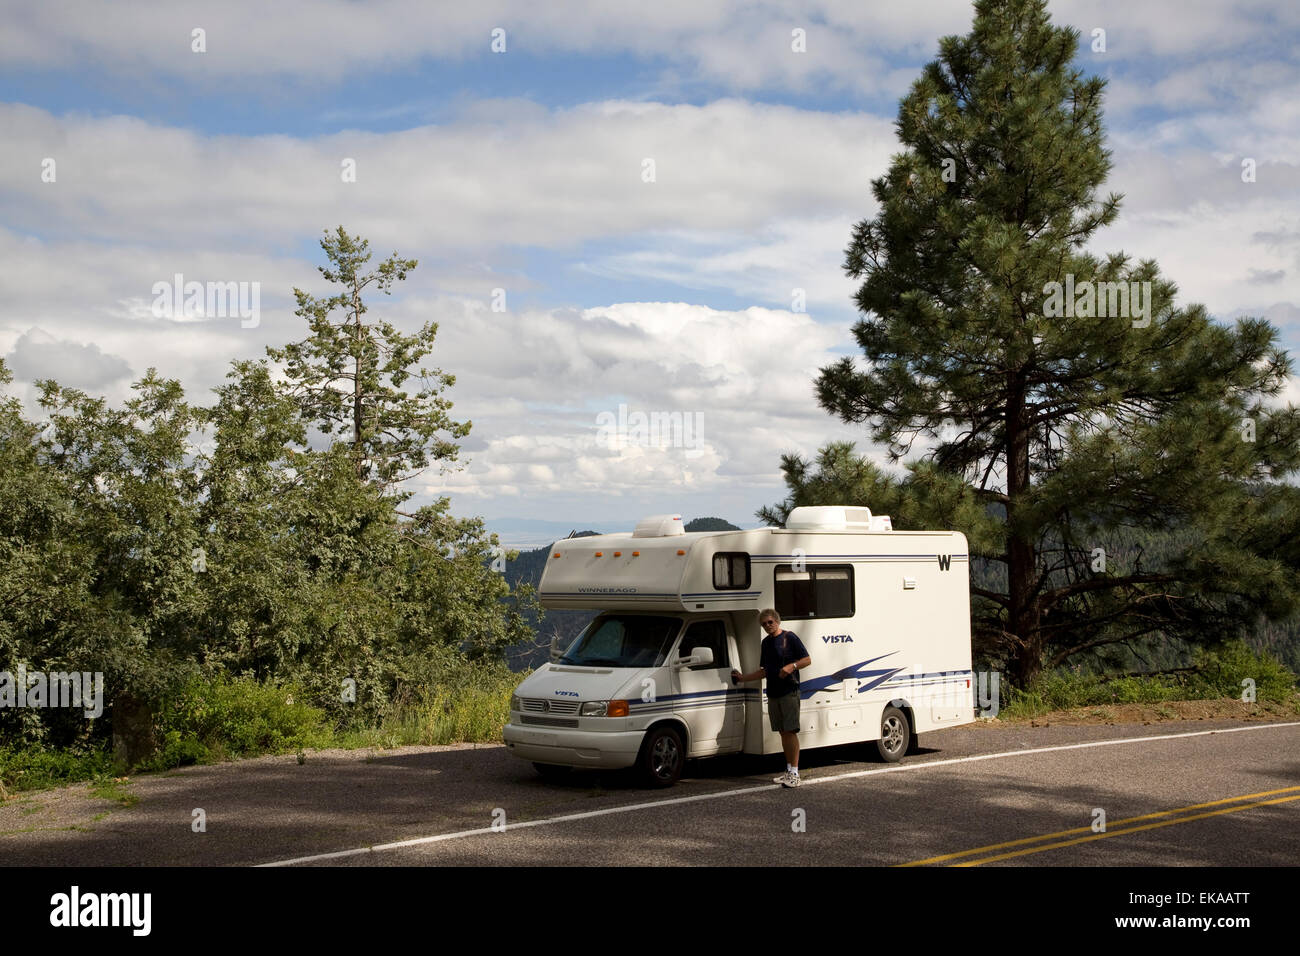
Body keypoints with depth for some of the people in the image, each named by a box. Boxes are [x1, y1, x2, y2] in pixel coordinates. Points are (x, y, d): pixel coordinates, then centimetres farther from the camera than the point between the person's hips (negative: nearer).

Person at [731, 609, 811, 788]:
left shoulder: (789, 637, -5)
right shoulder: (766, 643, 16)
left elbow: (807, 660, -5)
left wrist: (791, 666, -21)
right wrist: (743, 678, 19)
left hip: (789, 692, -7)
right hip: (772, 693, 7)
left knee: (790, 731, -9)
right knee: (783, 732, 9)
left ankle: (795, 773, -9)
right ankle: (789, 771, 15)